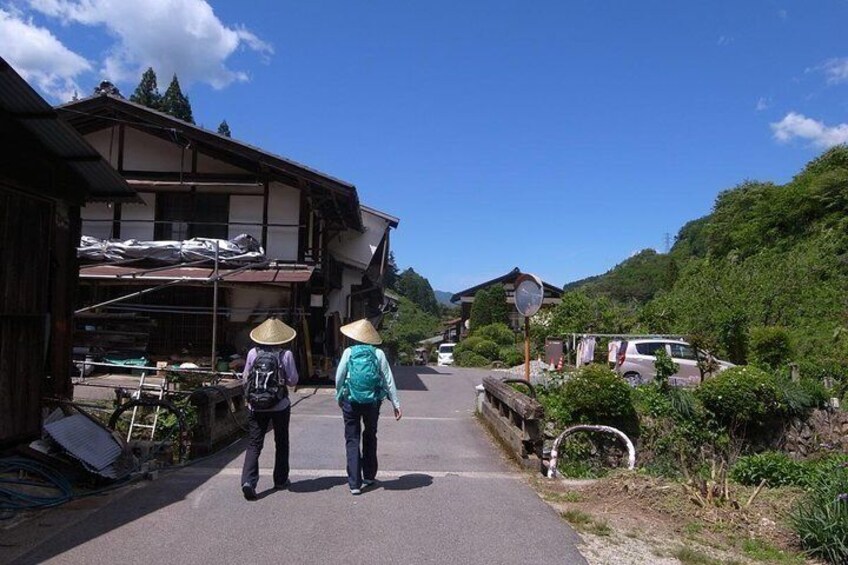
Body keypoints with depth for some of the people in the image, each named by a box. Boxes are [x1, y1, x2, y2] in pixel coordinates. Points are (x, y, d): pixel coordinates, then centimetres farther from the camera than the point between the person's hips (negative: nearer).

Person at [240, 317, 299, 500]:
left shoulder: (253, 353, -4)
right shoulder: (286, 354, -9)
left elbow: (245, 378, 3)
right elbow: (293, 380, -5)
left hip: (256, 406, 1)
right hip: (280, 406, -1)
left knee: (254, 444, 4)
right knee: (281, 443, 16)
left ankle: (248, 480, -12)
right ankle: (280, 480, 25)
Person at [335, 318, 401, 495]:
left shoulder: (349, 352, -5)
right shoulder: (378, 353, -3)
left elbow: (339, 377, -2)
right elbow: (388, 380, -3)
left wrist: (339, 397, 15)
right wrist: (396, 403, 1)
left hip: (351, 401, -1)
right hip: (372, 401, 2)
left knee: (352, 440, 6)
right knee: (370, 438, 21)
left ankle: (354, 483, 2)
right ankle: (369, 476, 31)